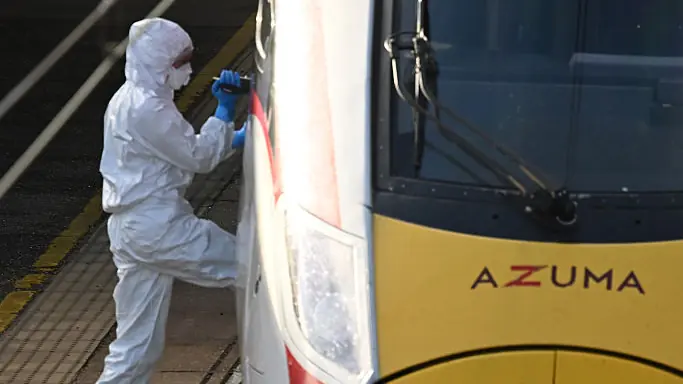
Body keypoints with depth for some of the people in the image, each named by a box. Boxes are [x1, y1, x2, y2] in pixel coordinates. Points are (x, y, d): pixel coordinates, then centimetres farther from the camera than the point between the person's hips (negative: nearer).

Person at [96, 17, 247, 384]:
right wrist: (225, 111, -2)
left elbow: (187, 150, 20)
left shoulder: (132, 99, 16)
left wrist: (235, 139, 10)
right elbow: (198, 158, -10)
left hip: (136, 227, 10)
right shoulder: (147, 109, -17)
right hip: (156, 225, -10)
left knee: (138, 343, 13)